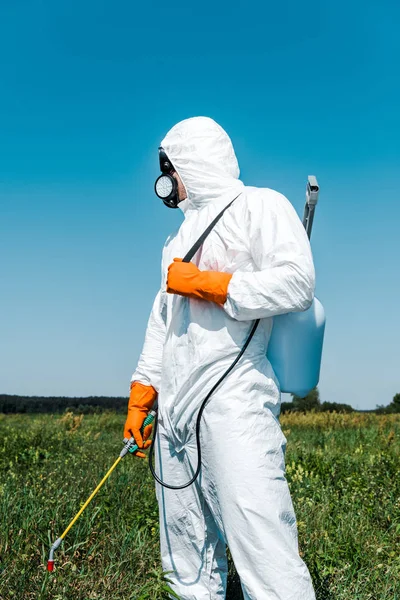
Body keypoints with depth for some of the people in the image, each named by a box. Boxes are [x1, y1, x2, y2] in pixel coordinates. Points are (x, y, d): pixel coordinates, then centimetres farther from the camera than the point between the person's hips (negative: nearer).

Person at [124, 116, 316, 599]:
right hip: (174, 409, 9)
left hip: (233, 401, -8)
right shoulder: (181, 235, 25)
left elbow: (296, 283, -15)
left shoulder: (260, 206, 1)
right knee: (186, 556, 12)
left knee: (264, 553, -13)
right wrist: (139, 399, 20)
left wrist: (203, 282, -11)